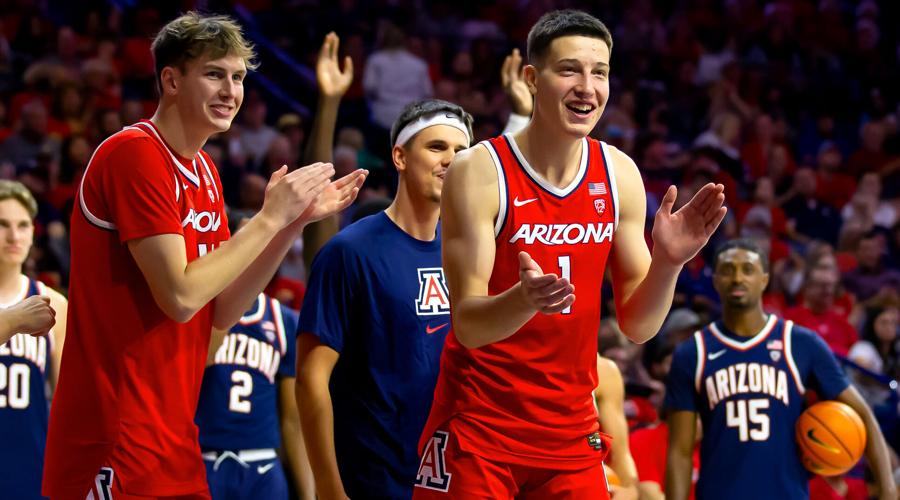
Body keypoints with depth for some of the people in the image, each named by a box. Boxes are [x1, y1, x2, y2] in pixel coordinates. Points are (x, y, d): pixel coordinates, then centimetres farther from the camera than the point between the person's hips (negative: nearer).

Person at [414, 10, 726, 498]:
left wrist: (667, 263, -17)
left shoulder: (619, 174, 1)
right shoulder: (480, 171, -14)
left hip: (570, 430, 4)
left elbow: (638, 326, 3)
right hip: (478, 426, -4)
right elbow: (467, 325, -17)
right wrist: (524, 299, -38)